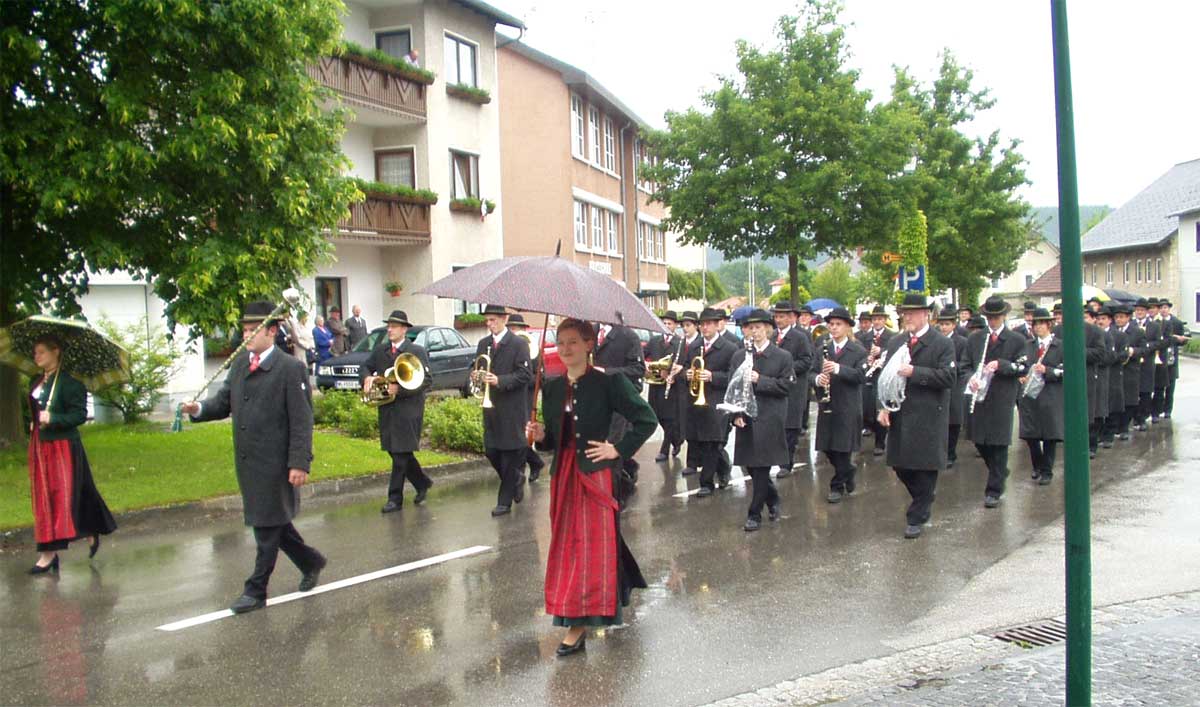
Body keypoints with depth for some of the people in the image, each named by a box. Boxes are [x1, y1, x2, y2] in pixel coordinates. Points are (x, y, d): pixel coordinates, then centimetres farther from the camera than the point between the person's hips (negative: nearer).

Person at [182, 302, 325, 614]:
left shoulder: (290, 368, -12)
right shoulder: (239, 364, 10)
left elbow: (301, 420, -14)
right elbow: (224, 401, 13)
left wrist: (299, 463, -18)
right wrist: (199, 409, -9)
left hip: (274, 463, -7)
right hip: (246, 461, 7)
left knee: (267, 525, 3)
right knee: (272, 523, 17)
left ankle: (257, 590, 13)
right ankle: (311, 562, 35)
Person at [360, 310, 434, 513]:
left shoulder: (417, 351, -5)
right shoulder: (380, 350, 12)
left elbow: (427, 381, -11)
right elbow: (365, 367, 17)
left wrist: (400, 389, -20)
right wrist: (367, 377, -8)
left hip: (408, 408, -6)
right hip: (386, 409, 6)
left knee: (400, 452, -4)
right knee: (395, 451, 12)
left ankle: (395, 498, 5)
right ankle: (422, 483, 31)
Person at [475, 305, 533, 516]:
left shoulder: (518, 344, -7)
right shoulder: (483, 344, 12)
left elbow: (525, 374, -12)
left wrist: (499, 380, -23)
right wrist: (477, 376, -7)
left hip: (512, 409, -6)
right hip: (490, 406, 6)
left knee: (510, 454, 0)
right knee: (491, 451, 8)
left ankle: (505, 501, 8)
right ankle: (516, 480, 32)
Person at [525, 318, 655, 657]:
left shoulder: (609, 383, -10)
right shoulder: (552, 387, 8)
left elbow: (646, 419, -9)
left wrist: (618, 449, -12)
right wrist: (540, 436, -6)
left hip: (596, 473, -6)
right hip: (563, 474, 6)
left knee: (593, 543, -2)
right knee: (566, 542, 12)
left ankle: (578, 625, 2)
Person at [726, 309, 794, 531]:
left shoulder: (783, 356, -1)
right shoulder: (739, 356, 8)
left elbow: (786, 386, -8)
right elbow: (732, 386, 6)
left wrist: (760, 380, -18)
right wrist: (736, 414, -5)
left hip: (769, 419, -4)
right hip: (745, 419, 4)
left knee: (761, 467, -2)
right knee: (751, 466, 10)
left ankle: (755, 514, 7)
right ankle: (773, 500, 33)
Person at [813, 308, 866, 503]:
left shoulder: (858, 351, -3)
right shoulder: (823, 349, 9)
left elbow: (860, 375, -15)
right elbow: (813, 372, 7)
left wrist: (838, 369, -29)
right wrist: (818, 379, -17)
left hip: (848, 407, -4)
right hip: (826, 406, 4)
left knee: (842, 448, 0)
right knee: (827, 447, 8)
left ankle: (838, 486, 12)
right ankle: (848, 472, 32)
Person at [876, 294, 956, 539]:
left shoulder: (942, 344, -6)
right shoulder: (895, 342, 11)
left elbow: (949, 377, -16)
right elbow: (885, 374, 11)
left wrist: (915, 372, -22)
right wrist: (883, 406, 1)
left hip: (928, 418, -5)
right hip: (899, 415, 5)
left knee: (924, 468, 2)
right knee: (900, 464, 11)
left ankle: (916, 518, 13)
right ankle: (925, 500, 35)